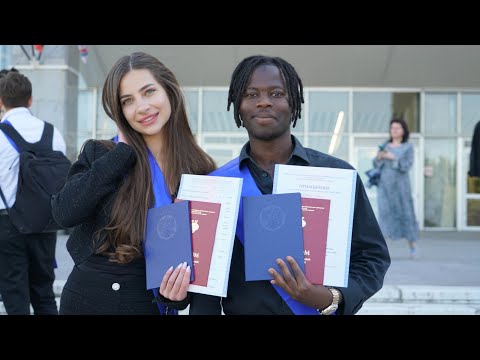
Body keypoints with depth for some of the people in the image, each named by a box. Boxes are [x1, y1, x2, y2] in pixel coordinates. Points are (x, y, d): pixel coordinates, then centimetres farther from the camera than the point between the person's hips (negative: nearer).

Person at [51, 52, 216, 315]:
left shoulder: (201, 172, -4)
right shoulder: (99, 154, -4)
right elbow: (64, 213, -18)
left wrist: (180, 288, -22)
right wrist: (124, 150, -14)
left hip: (154, 305, 0)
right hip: (87, 300, 0)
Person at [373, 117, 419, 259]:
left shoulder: (408, 147, 2)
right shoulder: (385, 146, 10)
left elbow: (406, 166, -8)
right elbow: (376, 165, 8)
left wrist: (393, 158, -17)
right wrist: (378, 157, -12)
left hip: (400, 185, -2)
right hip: (384, 184, 2)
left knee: (406, 213, 3)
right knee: (384, 213, -6)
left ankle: (412, 245, 20)